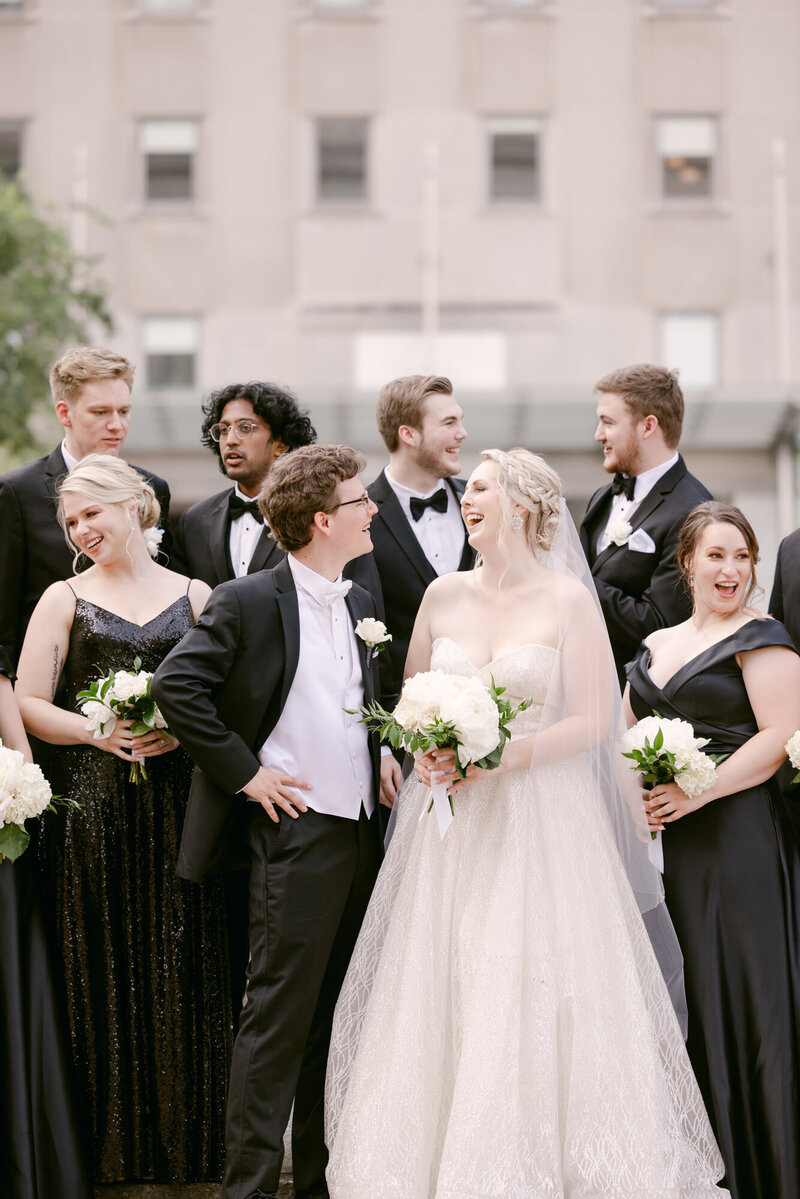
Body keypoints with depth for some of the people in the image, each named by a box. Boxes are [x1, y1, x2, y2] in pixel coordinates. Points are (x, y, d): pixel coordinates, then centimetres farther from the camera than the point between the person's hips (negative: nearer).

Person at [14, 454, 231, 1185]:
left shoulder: (195, 597, 10)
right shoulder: (64, 599, 9)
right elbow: (28, 705, 3)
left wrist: (183, 729, -10)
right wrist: (100, 733, -12)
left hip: (178, 807, 1)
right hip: (91, 810, 0)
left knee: (181, 971, 1)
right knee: (103, 971, 0)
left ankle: (187, 1143, 12)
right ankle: (111, 1147, 9)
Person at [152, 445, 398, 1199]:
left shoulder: (359, 605, 14)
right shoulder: (247, 603, -9)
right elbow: (175, 686, -14)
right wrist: (244, 771, -13)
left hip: (363, 831, 7)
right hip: (296, 830, -7)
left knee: (338, 1017, 12)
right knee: (278, 1016, -5)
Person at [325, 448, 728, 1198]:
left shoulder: (568, 600, -5)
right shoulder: (444, 595, 8)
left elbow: (594, 720, -7)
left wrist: (500, 757, -16)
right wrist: (428, 749, -4)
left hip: (540, 818, -4)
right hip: (451, 825, 4)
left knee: (536, 998, -5)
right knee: (441, 994, 2)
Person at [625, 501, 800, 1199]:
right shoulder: (656, 646, 17)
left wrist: (695, 793, -17)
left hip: (737, 834, -6)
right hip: (668, 842, 6)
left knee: (742, 993, -2)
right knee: (688, 996, 6)